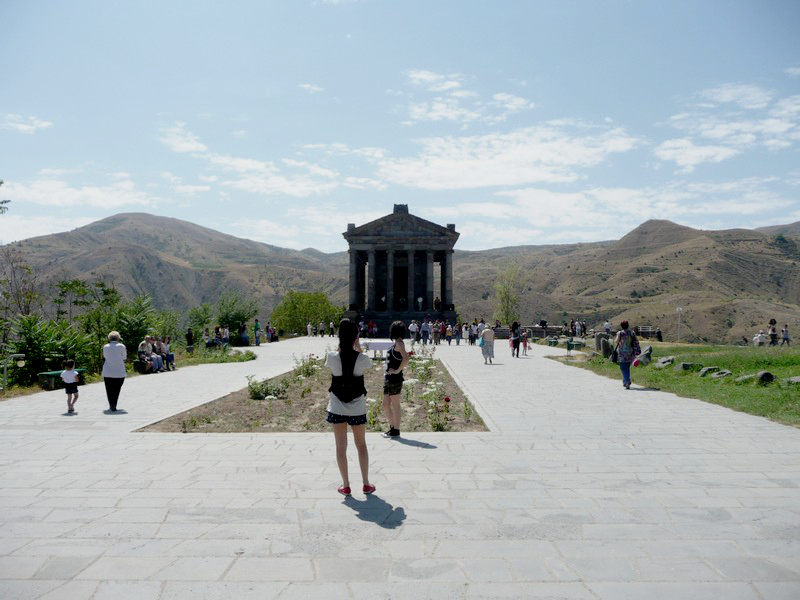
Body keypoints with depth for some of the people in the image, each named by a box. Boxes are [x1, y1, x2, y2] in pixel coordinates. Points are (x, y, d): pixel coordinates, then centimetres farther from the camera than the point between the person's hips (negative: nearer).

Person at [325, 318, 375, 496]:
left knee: (341, 446, 9)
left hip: (337, 407, 0)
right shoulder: (362, 359, -15)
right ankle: (366, 484, 23)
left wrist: (341, 345, 2)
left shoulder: (332, 357, -15)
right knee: (361, 445, 16)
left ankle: (346, 486, 16)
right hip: (357, 408, 0)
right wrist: (358, 347, 2)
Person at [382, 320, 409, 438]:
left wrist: (397, 370, -17)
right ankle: (392, 427, 26)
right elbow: (403, 359, 26)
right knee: (386, 405, 14)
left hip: (395, 379, -9)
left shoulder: (399, 344, -12)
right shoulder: (396, 344, 15)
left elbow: (406, 359, -27)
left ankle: (396, 430, 9)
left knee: (395, 405, 0)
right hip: (388, 379, 9)